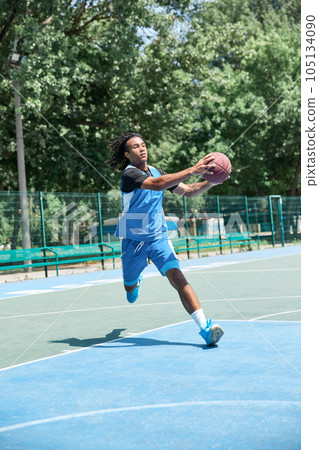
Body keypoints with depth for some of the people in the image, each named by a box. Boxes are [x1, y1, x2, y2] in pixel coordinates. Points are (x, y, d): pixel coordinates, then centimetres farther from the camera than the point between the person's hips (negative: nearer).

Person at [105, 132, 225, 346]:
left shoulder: (156, 171, 5)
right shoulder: (130, 174, -17)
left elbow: (187, 191, 5)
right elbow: (157, 184, -35)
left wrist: (210, 182, -14)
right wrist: (193, 170, -40)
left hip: (159, 237, 3)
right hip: (134, 239, -3)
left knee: (177, 276, -19)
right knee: (130, 289, 16)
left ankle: (204, 327, -28)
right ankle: (136, 281, 57)